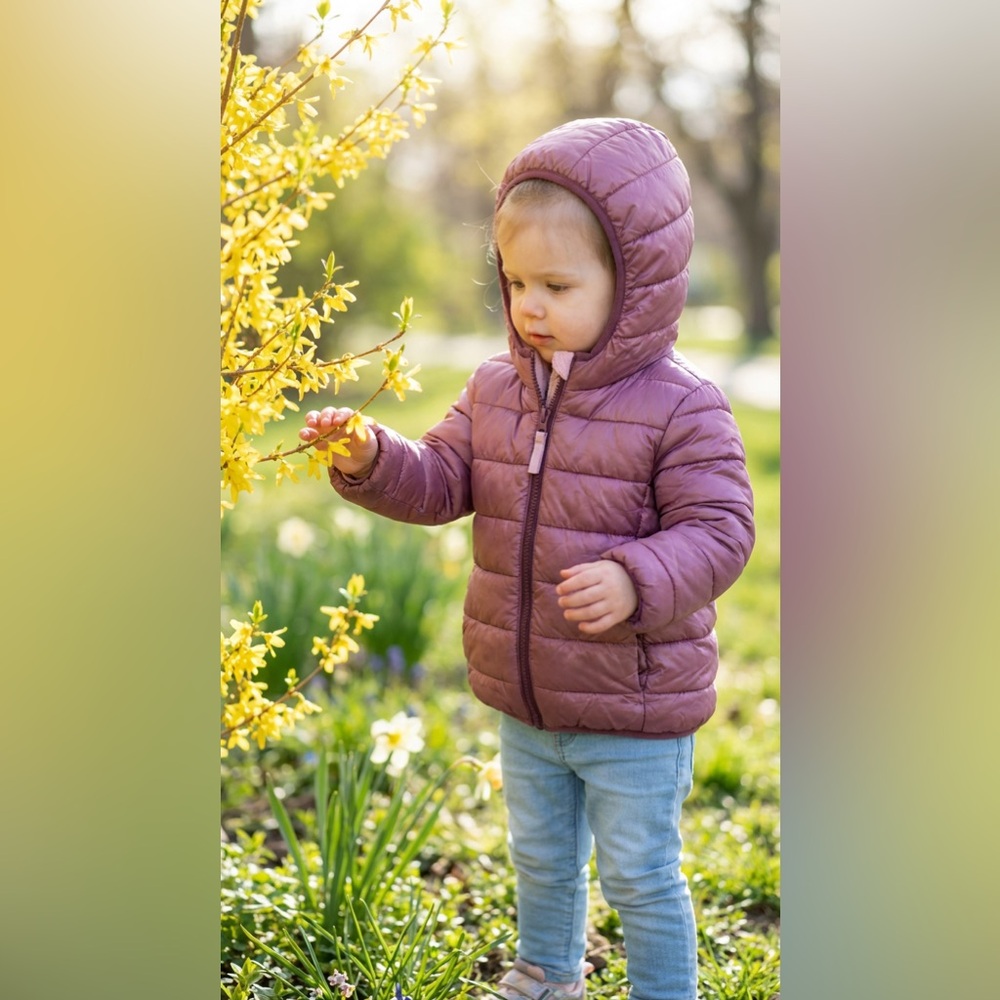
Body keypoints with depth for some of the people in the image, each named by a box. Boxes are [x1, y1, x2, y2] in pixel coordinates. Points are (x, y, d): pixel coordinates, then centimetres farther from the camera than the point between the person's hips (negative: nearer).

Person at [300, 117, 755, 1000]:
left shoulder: (682, 409, -17)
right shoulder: (496, 390, 1)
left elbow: (718, 530, -18)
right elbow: (441, 483, 2)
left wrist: (636, 581, -35)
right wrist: (372, 460, -17)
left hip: (636, 712, -6)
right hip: (524, 703, 6)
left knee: (640, 876, 8)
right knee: (541, 859, 26)